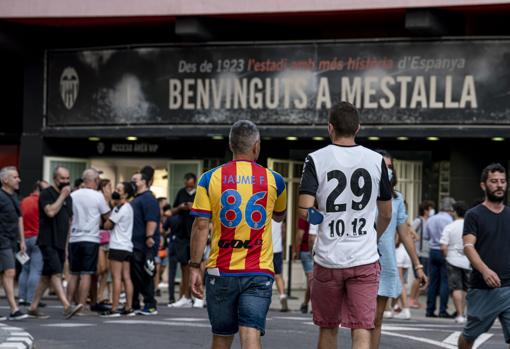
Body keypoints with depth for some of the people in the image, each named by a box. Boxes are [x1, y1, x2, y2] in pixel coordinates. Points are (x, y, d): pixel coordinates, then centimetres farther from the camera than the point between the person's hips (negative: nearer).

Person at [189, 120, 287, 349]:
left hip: (221, 272, 1)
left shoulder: (210, 179, 0)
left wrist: (195, 267, 1)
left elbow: (201, 226, -4)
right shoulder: (273, 180, 3)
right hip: (259, 273, -1)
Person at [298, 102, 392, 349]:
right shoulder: (376, 160, 2)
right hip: (365, 260, 0)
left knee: (328, 329, 16)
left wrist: (317, 216, 9)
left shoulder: (316, 159, -4)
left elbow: (304, 210, -14)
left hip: (328, 259, 0)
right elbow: (386, 215, 11)